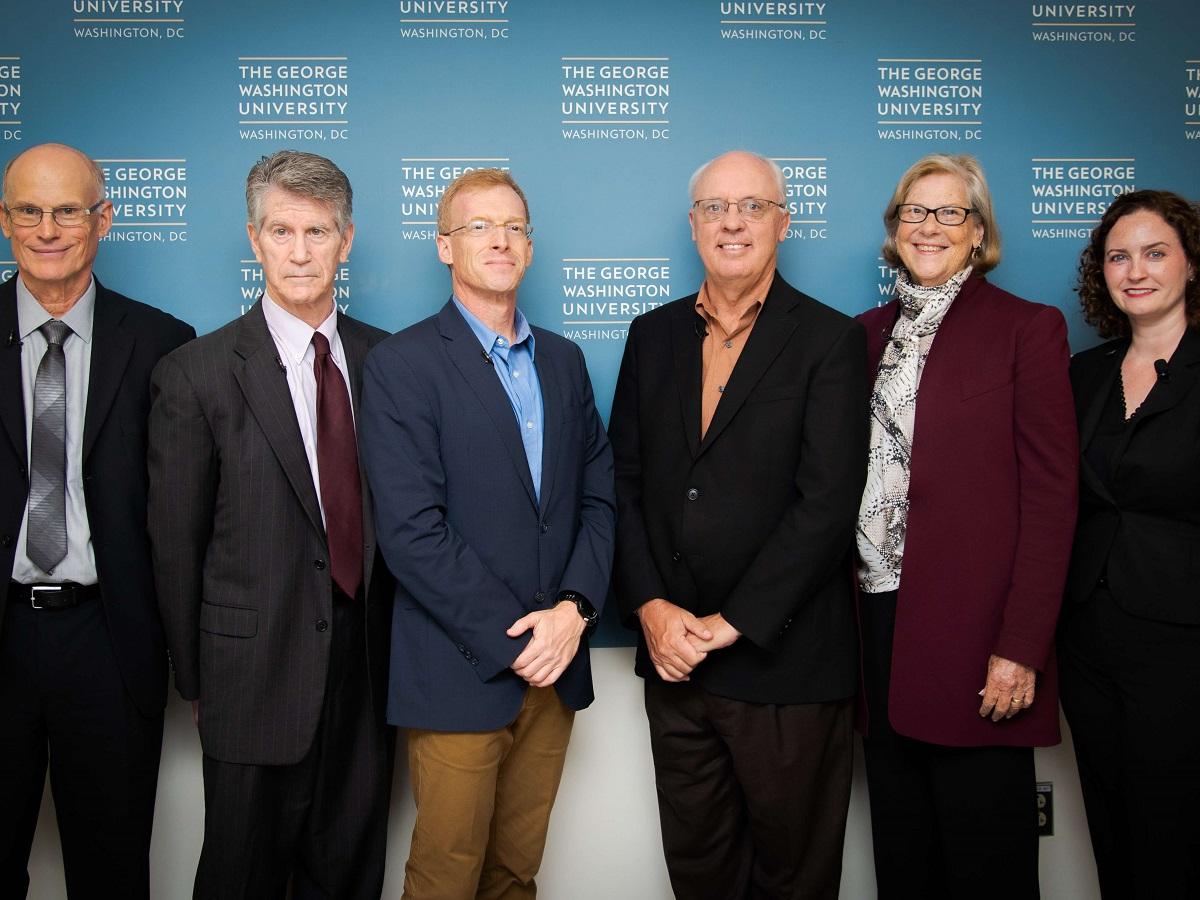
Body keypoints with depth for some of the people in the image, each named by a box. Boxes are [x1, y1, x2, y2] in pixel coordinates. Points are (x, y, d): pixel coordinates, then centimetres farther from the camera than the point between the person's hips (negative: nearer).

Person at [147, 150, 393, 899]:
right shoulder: (197, 376, -9)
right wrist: (195, 681, 0)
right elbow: (175, 546, -4)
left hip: (367, 667, 4)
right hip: (255, 673, -3)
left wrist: (398, 643, 3)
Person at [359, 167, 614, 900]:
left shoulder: (564, 360, 12)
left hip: (554, 668, 5)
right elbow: (412, 531, -15)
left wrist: (575, 608, -8)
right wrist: (512, 640, -15)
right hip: (461, 673, -5)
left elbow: (599, 497, 8)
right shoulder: (403, 364, -7)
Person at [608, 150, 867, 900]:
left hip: (785, 662, -4)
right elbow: (625, 482, 5)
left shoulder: (831, 341, -6)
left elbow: (828, 501, -14)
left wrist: (731, 624, -16)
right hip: (673, 658, 4)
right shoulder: (653, 335, 8)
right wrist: (651, 608, -7)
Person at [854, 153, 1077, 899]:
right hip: (880, 623, 5)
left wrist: (1021, 647, -14)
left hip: (975, 634, -4)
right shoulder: (871, 332, 13)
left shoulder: (1028, 328, -1)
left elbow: (1051, 496, -7)